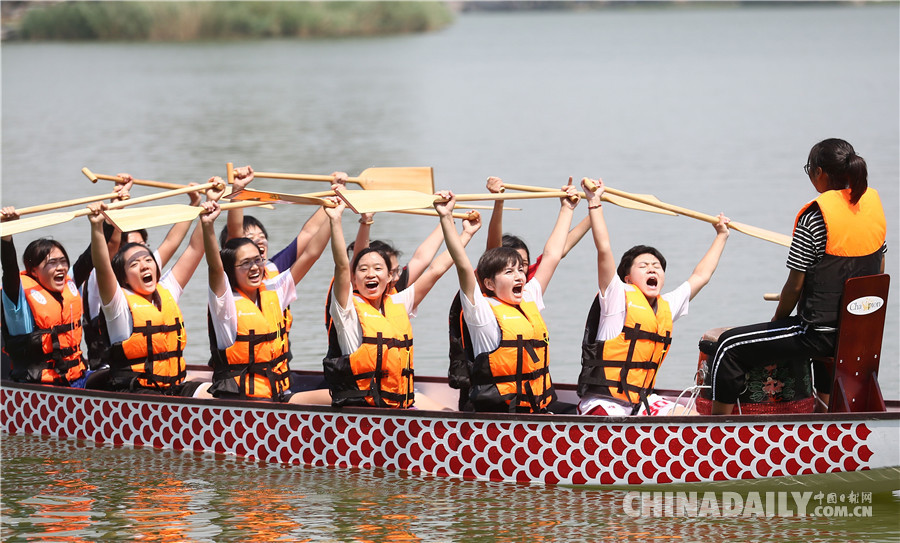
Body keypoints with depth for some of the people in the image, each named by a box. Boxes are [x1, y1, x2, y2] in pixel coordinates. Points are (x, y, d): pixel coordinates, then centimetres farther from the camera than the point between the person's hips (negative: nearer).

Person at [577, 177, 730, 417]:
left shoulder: (666, 307, 16)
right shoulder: (618, 297, -3)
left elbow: (700, 276, 29)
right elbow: (604, 249, -13)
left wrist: (721, 236, 37)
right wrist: (594, 203, -17)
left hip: (641, 402, 8)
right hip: (603, 404, -8)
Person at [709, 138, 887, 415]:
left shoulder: (814, 215, -17)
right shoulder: (873, 201, 3)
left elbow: (795, 285, -12)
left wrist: (777, 320, 5)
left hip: (820, 335, -8)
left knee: (728, 347, 2)